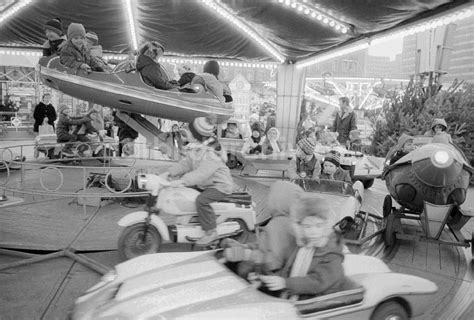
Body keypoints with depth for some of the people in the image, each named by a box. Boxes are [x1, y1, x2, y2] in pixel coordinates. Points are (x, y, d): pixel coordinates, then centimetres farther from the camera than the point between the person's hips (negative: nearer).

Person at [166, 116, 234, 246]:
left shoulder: (211, 155, -28)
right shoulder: (194, 150, 1)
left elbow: (202, 173, -39)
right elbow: (185, 163, 6)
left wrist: (182, 181, -46)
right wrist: (169, 173, -4)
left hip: (220, 185, -10)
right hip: (204, 184, 10)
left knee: (201, 200, -30)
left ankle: (211, 232, -15)